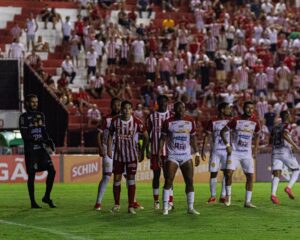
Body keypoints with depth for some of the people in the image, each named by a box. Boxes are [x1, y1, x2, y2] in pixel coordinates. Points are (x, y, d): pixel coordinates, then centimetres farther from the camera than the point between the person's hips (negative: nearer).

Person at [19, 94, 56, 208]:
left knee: (51, 170, -5)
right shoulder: (24, 117, -4)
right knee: (31, 175, -2)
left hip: (41, 148, 5)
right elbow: (24, 136, -12)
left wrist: (49, 141, -1)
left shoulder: (40, 115, 14)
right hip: (30, 150, -5)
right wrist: (38, 140, -22)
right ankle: (33, 202, 4)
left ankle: (47, 197, 8)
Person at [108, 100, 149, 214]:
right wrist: (109, 148, -3)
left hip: (132, 155, -2)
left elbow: (145, 136, 3)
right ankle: (116, 204, 19)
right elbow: (110, 135, 9)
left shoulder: (136, 122, -10)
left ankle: (131, 206, 1)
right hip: (118, 154, 2)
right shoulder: (115, 121, -5)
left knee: (131, 179, -4)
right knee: (116, 179, 4)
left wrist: (142, 152, 3)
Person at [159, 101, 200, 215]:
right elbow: (162, 139, 2)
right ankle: (165, 207, -6)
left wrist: (197, 153, 8)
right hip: (172, 156, -3)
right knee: (168, 181, -10)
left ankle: (190, 207, 7)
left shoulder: (190, 122, 7)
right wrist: (159, 154, -5)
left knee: (190, 181, 0)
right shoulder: (168, 122, -2)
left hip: (186, 156, 3)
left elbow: (193, 138, 13)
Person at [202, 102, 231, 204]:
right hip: (215, 150, -2)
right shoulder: (213, 122, -3)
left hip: (227, 150, 2)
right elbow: (206, 136, 0)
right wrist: (202, 150, -4)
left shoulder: (230, 121, 3)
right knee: (213, 173, -2)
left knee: (226, 172, -2)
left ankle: (223, 196, 4)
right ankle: (212, 196, 9)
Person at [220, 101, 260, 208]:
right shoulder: (236, 120, -8)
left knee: (250, 176, -1)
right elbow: (223, 132, -1)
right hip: (234, 151, -3)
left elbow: (256, 135, 20)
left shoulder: (255, 122, 2)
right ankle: (228, 195, 5)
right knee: (229, 173, -17)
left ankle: (248, 201, 6)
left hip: (247, 153, 3)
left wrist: (255, 149, 11)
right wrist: (227, 145, -10)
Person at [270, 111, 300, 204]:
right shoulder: (287, 125, 0)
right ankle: (289, 187, -7)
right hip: (285, 151, -5)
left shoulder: (275, 128, 19)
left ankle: (273, 194, -23)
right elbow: (284, 135, -19)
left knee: (276, 175, -3)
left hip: (275, 151, 5)